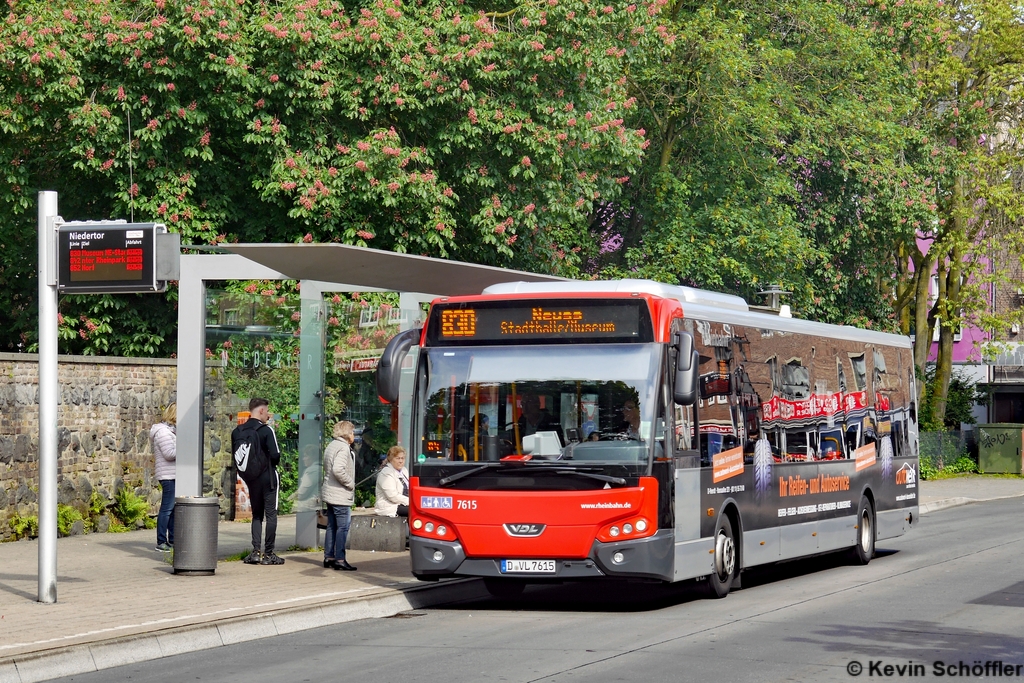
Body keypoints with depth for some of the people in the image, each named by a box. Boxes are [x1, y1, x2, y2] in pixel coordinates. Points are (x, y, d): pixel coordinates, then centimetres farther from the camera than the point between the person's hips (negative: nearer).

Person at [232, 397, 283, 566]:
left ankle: (255, 552, 3)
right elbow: (275, 455, -17)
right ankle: (268, 554, 1)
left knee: (256, 514, 14)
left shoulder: (237, 432, 4)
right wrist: (274, 460, 4)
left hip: (251, 478, 5)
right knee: (271, 514, 2)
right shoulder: (266, 430, -14)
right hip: (268, 478, -5)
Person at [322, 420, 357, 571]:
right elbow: (338, 470, -27)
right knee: (343, 526, -7)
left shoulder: (331, 446, 16)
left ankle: (328, 558, 16)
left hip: (330, 494, 10)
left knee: (332, 526, 13)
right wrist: (350, 484, -15)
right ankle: (340, 559, -7)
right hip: (341, 495, -10)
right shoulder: (343, 448, -15)